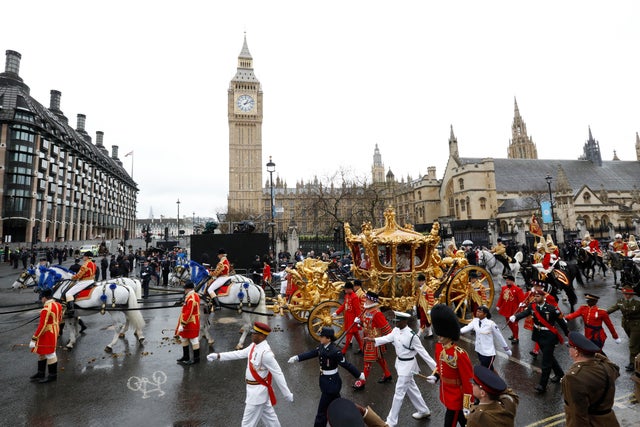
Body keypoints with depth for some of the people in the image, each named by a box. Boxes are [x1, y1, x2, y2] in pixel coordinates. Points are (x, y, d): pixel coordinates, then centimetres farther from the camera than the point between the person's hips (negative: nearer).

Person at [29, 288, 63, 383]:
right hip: (54, 331, 9)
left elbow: (42, 326, -25)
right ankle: (40, 373, 33)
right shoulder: (57, 305, 3)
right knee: (41, 352, 21)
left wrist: (34, 339, -19)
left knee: (50, 354, 3)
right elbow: (59, 319, 15)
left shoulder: (46, 309, -25)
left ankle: (53, 375, 16)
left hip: (47, 334, -9)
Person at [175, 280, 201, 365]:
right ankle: (186, 356, 33)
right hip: (191, 322, 11)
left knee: (194, 340, 1)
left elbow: (188, 313, -26)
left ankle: (196, 359, 12)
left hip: (191, 324, -11)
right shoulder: (194, 295, 9)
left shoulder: (191, 298, -24)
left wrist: (182, 324, -22)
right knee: (183, 338, 20)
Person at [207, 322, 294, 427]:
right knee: (268, 416, 25)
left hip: (258, 391, -8)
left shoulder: (266, 353, -29)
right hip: (255, 389, 8)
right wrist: (218, 356, 1)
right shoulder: (254, 346, -2)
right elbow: (240, 354, 5)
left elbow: (278, 374, -25)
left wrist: (287, 394, -19)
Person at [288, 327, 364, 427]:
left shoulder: (335, 351, -27)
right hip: (325, 380, 8)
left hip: (331, 382, -8)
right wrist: (297, 358, -12)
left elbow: (347, 365, -21)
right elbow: (311, 353, -1)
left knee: (323, 408, 4)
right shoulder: (321, 347, -4)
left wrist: (359, 375, -14)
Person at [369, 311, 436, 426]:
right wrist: (373, 339, -19)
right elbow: (387, 338, -6)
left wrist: (435, 367, -16)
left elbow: (422, 352, -20)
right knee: (411, 388, 24)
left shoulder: (412, 335, -26)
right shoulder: (396, 330, -4)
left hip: (407, 365, -8)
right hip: (400, 363, 8)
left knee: (399, 392, 1)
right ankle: (424, 411, 45)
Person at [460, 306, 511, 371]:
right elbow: (467, 327, -15)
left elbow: (499, 337, -10)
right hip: (479, 351, 6)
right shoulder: (475, 321, -5)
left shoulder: (491, 324, -20)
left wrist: (507, 349, 1)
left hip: (488, 353, -5)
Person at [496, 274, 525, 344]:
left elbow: (522, 300, -19)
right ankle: (514, 334, 39)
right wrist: (498, 306, 11)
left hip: (514, 310, -6)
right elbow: (501, 298, 9)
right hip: (506, 309, 6)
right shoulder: (504, 288, 1)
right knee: (509, 323, 19)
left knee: (514, 324, 6)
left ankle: (516, 338, 20)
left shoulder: (517, 289, -16)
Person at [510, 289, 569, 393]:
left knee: (546, 362, 0)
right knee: (549, 357, 25)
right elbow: (524, 313, -17)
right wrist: (515, 317, -38)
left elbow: (561, 322, -9)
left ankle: (542, 385, 10)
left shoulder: (551, 308, -18)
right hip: (539, 336, 5)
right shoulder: (532, 306, -5)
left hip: (549, 337, -5)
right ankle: (559, 373, 49)